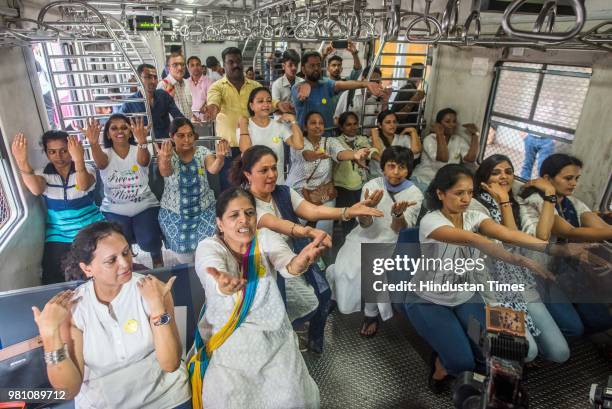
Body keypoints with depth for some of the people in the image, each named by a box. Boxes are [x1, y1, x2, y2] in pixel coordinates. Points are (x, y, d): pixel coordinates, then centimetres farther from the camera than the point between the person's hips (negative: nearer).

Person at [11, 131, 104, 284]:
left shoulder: (86, 170, -6)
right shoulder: (43, 174, -1)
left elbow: (83, 186, -31)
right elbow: (36, 190, -26)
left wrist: (79, 161, -52)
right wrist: (22, 162, -45)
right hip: (58, 235, 2)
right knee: (53, 280, -6)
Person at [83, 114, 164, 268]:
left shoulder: (138, 150, -2)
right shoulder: (105, 154, -1)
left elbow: (143, 160, -28)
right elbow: (100, 162, -26)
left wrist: (142, 142, -51)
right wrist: (94, 144, -49)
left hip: (145, 207, -1)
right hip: (114, 210, 1)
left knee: (148, 242, -19)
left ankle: (157, 256, 17)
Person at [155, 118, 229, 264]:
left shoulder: (202, 152, -6)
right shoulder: (168, 155, -9)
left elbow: (213, 169, -26)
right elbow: (165, 172, -32)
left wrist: (220, 158, -51)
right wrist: (165, 160, -57)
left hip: (204, 213, 1)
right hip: (175, 216, 0)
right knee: (184, 260, 3)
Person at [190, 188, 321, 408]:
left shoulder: (266, 238, -6)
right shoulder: (208, 247, -10)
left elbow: (285, 263, -26)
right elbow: (214, 271, -33)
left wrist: (299, 263, -50)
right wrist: (223, 285, -57)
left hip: (273, 336, 1)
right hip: (227, 342, -1)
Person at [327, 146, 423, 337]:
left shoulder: (415, 194, -5)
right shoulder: (372, 186, -4)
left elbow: (400, 230, -11)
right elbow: (365, 224, -10)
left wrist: (398, 214, -35)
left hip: (390, 245, 0)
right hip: (363, 239, 1)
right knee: (345, 273, -20)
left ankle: (372, 314, 1)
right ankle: (335, 271, 19)